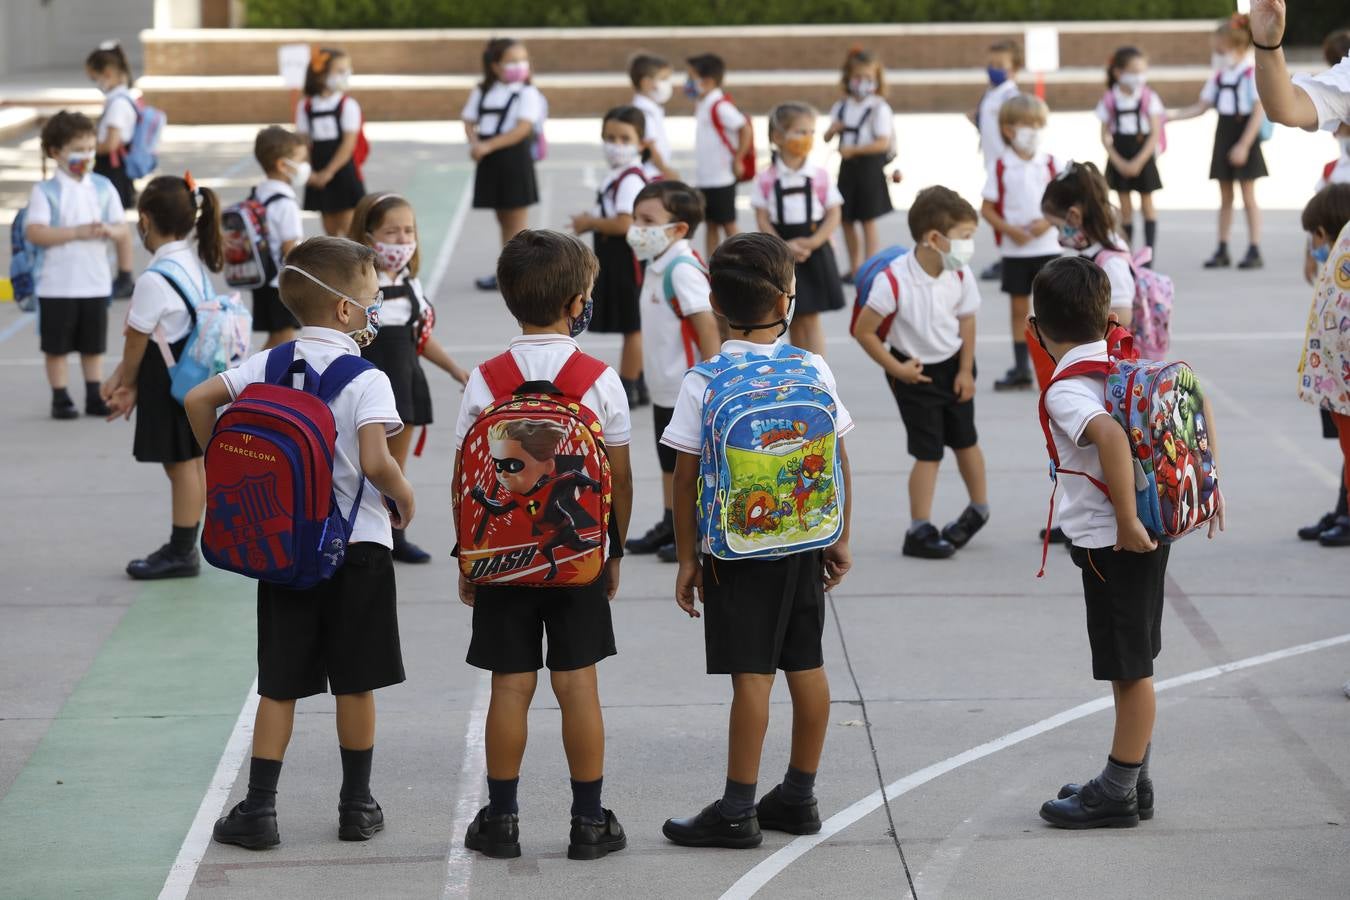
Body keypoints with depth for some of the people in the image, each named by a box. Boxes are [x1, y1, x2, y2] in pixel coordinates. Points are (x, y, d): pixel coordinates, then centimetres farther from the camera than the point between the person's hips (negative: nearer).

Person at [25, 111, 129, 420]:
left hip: (95, 282, 4)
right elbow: (34, 233, -18)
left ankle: (94, 396, 20)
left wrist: (107, 230, -18)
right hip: (57, 285, -4)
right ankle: (60, 399, 12)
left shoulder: (103, 187, 5)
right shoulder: (45, 191, -7)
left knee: (94, 345, 11)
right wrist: (77, 232, -24)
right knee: (57, 346, 3)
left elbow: (122, 231, 6)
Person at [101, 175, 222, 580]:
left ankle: (181, 552, 9)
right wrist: (123, 377, 7)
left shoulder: (155, 279, -22)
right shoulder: (194, 264, 5)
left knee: (180, 464, 0)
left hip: (170, 381, -9)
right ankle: (184, 548, 24)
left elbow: (137, 339, -11)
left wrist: (127, 382, 6)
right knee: (191, 462, 15)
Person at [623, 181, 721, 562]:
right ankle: (671, 525, 31)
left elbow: (706, 323, -24)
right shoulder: (657, 266, 9)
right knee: (670, 461, 19)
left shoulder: (682, 270, -22)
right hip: (665, 388, 10)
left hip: (689, 391, -10)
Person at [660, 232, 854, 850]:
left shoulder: (703, 382, -11)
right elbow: (838, 463, 3)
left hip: (737, 550, -4)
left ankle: (737, 812, 3)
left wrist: (687, 556, 0)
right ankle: (798, 798, 22)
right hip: (803, 543, 4)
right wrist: (840, 539, 14)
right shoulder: (815, 371, -2)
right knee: (806, 666, 12)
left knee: (751, 675, -3)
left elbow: (687, 478, -9)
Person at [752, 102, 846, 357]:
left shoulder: (820, 176, -5)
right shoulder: (767, 180, -4)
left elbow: (834, 214, -3)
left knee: (810, 319, -2)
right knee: (793, 319, 10)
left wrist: (814, 242, -16)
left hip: (815, 253, -1)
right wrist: (785, 247, -17)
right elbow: (763, 220, -4)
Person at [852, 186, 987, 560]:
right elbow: (864, 331, -20)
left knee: (965, 439, 18)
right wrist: (896, 369, -15)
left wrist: (965, 372, -1)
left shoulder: (961, 275, -14)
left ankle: (979, 508, 40)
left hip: (953, 365, 4)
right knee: (929, 451, -4)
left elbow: (966, 321, 0)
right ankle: (919, 531, 7)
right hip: (914, 371, -4)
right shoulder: (895, 281, -29)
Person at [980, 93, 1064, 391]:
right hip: (1015, 250, 0)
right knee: (1019, 307, 7)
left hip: (1048, 246, 0)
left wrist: (1049, 221, -16)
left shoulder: (1053, 164, -1)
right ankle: (1020, 369, 14)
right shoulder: (1000, 167, -2)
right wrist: (1009, 229, -16)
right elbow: (987, 208, -1)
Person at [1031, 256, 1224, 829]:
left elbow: (1110, 435, -36)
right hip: (1150, 534, 8)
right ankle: (1132, 779, 27)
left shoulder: (1064, 391, -18)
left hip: (1112, 543, -8)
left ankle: (1118, 793, 10)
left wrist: (1126, 521, -30)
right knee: (1133, 663, 18)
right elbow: (1197, 402, 13)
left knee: (1129, 668, 0)